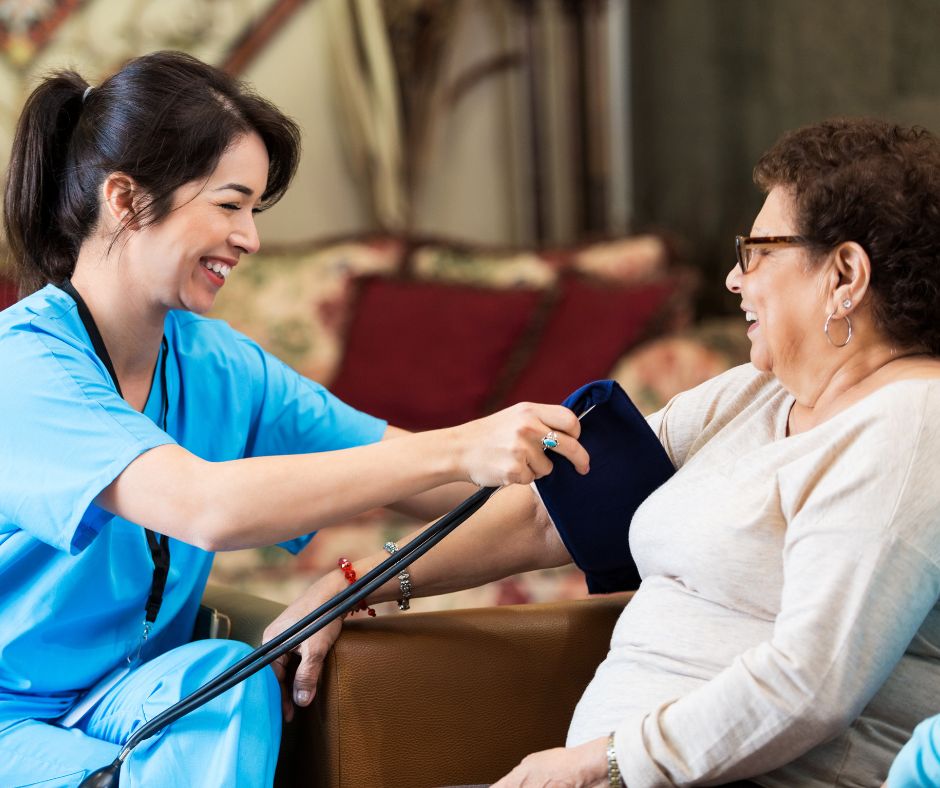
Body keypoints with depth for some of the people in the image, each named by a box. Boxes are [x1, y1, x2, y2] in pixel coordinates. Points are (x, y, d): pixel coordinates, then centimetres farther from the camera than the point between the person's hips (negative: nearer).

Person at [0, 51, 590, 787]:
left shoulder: (215, 363, 5)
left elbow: (423, 485, 2)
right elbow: (209, 508, -35)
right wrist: (461, 449, -36)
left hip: (141, 699, 6)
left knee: (225, 676, -26)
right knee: (218, 674, -30)